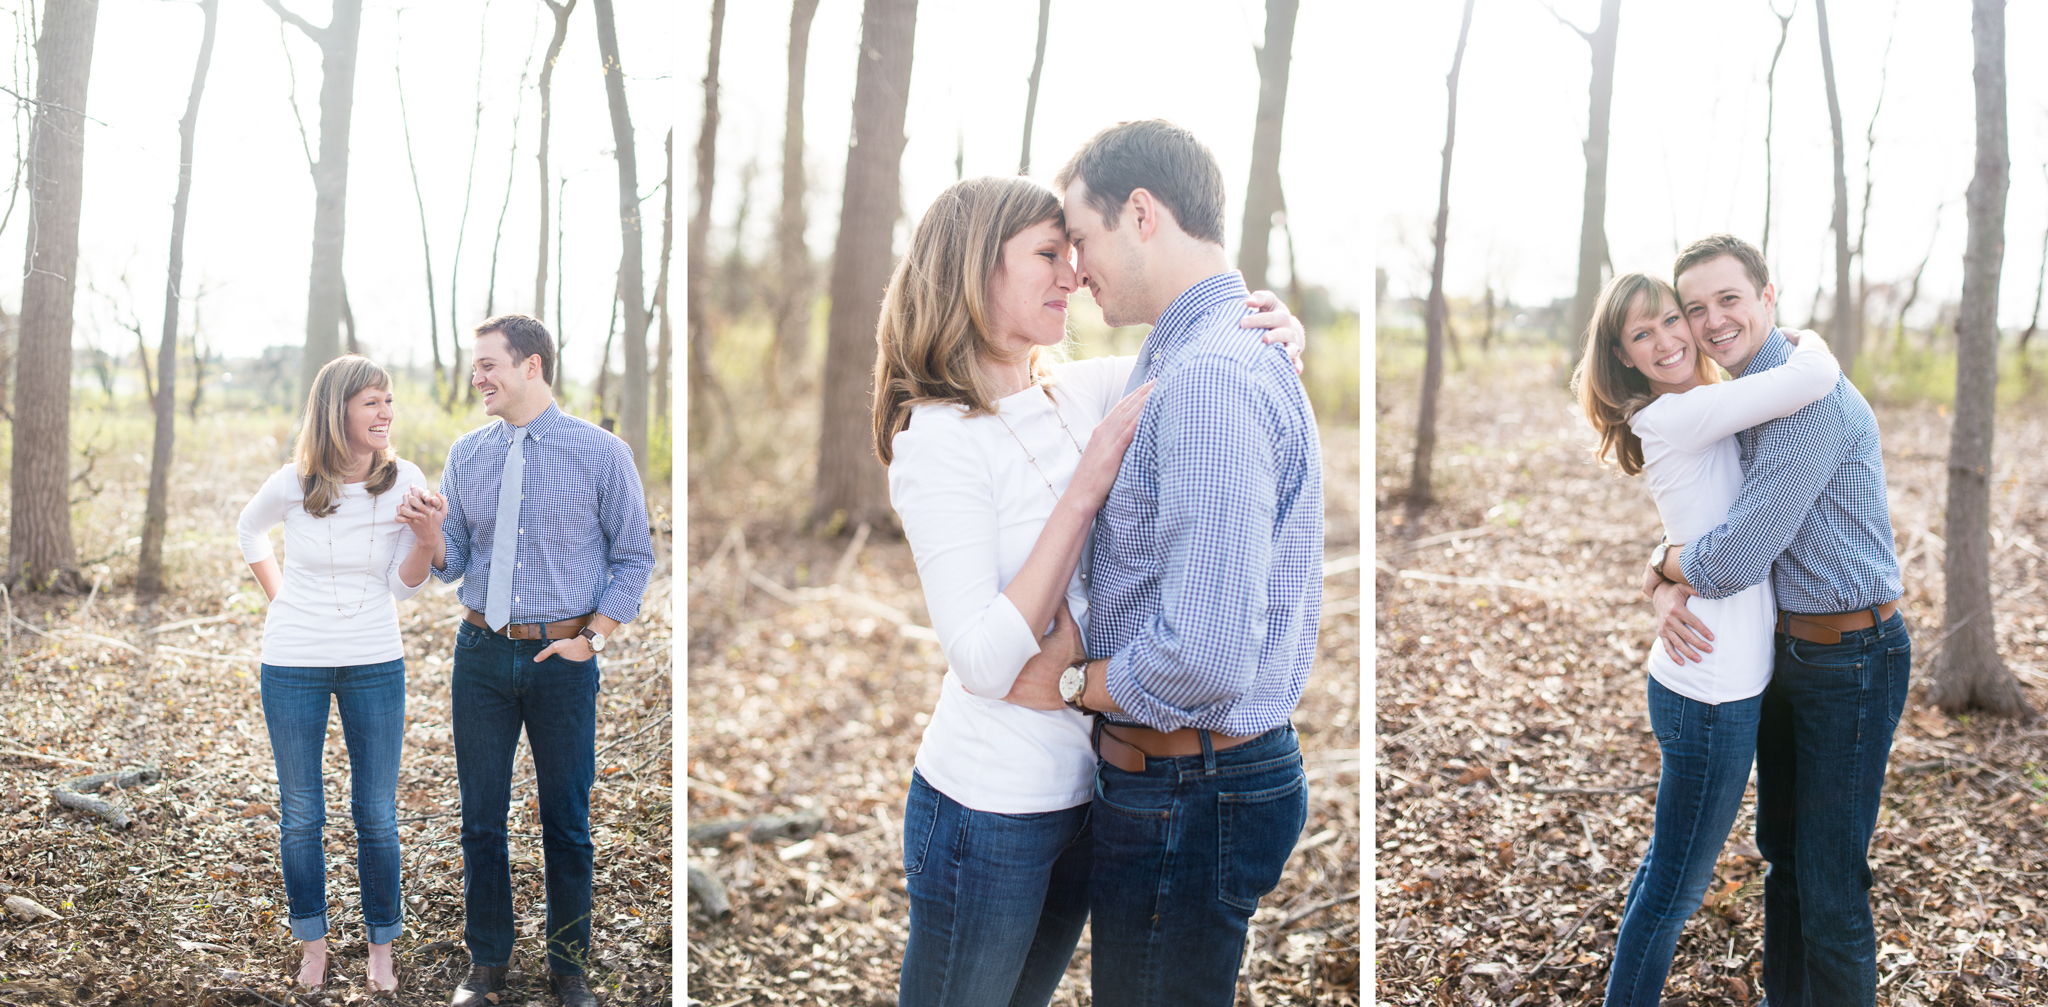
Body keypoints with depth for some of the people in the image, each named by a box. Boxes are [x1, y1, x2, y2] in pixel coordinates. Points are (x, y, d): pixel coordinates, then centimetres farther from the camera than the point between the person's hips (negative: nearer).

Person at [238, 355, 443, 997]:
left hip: (375, 663, 0)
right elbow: (249, 531, 14)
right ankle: (313, 945, 26)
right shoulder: (293, 485, -10)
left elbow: (403, 585, -4)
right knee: (300, 815, 10)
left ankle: (382, 949, 20)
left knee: (378, 816, 6)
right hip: (294, 662, 0)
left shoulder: (405, 482, -8)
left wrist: (428, 538, -22)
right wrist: (279, 596, 6)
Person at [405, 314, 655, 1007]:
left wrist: (591, 637, -8)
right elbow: (452, 564, 8)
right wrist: (428, 531, -13)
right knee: (480, 817, 9)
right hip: (482, 654, 3)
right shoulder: (466, 455, 6)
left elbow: (634, 556, 0)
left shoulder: (602, 453, -4)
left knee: (566, 820, 8)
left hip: (562, 657, -3)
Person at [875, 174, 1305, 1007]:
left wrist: (1279, 334, -11)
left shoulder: (1082, 392, 0)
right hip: (989, 807, -6)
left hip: (1083, 787, 6)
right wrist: (1088, 485, -26)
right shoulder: (938, 438, -18)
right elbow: (983, 663, -25)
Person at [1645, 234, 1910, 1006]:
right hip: (1785, 652, 9)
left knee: (1831, 882, -1)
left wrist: (1664, 564, -8)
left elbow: (1736, 558, -29)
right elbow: (1692, 516, 11)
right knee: (1780, 849, 21)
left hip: (1852, 659, -9)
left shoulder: (1811, 399, -24)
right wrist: (1663, 589, -10)